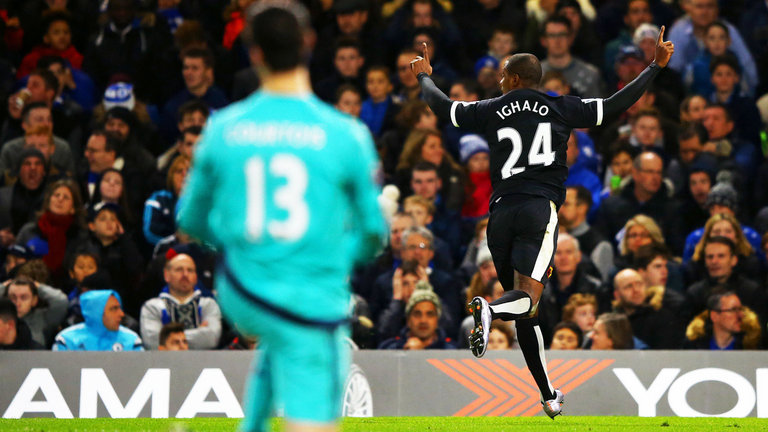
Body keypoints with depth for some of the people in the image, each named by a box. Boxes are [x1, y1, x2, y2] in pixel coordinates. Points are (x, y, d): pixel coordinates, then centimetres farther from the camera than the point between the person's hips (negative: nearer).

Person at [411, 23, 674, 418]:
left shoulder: (491, 111, 10)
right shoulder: (560, 108, 7)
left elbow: (442, 106, 23)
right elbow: (616, 105, 8)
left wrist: (424, 76, 43)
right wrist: (655, 66, 19)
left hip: (501, 211, 3)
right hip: (540, 210, -3)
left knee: (525, 314, 10)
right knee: (526, 299, -14)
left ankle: (548, 397, 13)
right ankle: (491, 310, -49)